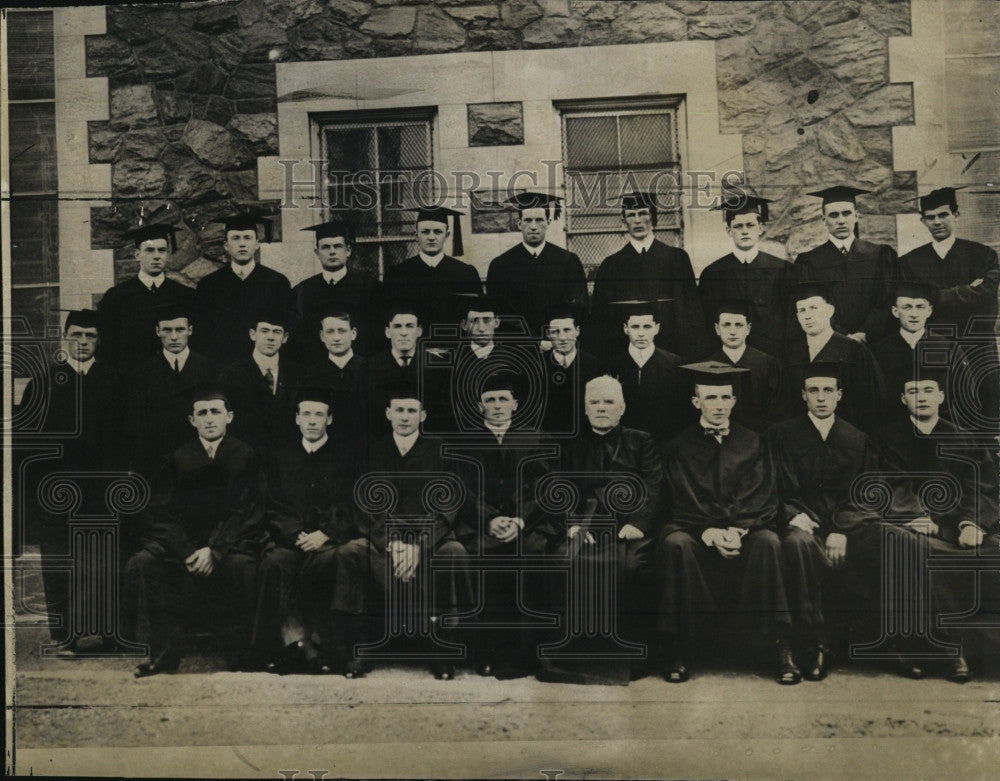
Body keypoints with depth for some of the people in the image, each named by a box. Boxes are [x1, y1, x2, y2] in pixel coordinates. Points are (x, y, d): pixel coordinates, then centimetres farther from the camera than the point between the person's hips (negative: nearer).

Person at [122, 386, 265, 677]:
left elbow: (245, 511, -7)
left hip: (230, 545, -3)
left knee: (242, 565, -34)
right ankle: (166, 652, -13)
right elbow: (160, 513, 2)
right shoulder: (177, 460, 9)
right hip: (182, 541, 3)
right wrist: (189, 552, -15)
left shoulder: (246, 457, 2)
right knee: (140, 564, -22)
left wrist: (214, 550, -21)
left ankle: (240, 656, -18)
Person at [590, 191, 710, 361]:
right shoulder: (611, 265, 9)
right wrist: (604, 358, -2)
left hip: (671, 352, 0)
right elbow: (600, 316, 7)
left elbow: (692, 309, 4)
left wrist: (695, 357, -3)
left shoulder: (676, 258, 7)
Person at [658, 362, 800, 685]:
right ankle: (678, 652, -25)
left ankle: (782, 649, -25)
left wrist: (739, 530, -19)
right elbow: (682, 504, -2)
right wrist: (709, 533, -21)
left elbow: (764, 500, 1)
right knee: (675, 544, -33)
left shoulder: (753, 444, 11)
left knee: (768, 541, -32)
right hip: (696, 531, -1)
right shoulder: (680, 447, 7)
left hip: (746, 532, 1)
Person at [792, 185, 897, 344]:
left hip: (874, 343, 0)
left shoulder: (881, 255, 10)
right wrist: (843, 338, -15)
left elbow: (888, 302, 3)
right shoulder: (809, 262, 6)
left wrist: (864, 335, -13)